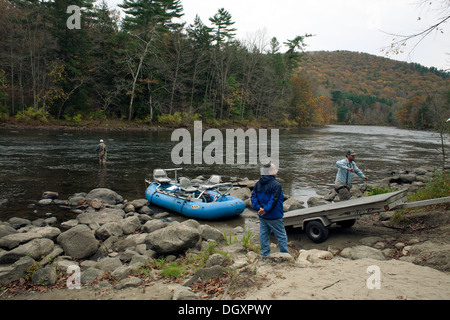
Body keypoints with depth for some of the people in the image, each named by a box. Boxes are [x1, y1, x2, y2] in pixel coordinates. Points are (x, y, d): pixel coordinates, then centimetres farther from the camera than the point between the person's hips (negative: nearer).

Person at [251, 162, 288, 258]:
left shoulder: (258, 184, 4)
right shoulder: (276, 185, -18)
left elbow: (254, 197, 0)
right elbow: (274, 200, -24)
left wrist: (259, 207, -7)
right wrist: (266, 210, -18)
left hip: (262, 217, 7)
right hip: (274, 217, -7)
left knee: (264, 235, 15)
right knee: (281, 236, 8)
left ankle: (265, 254, 24)